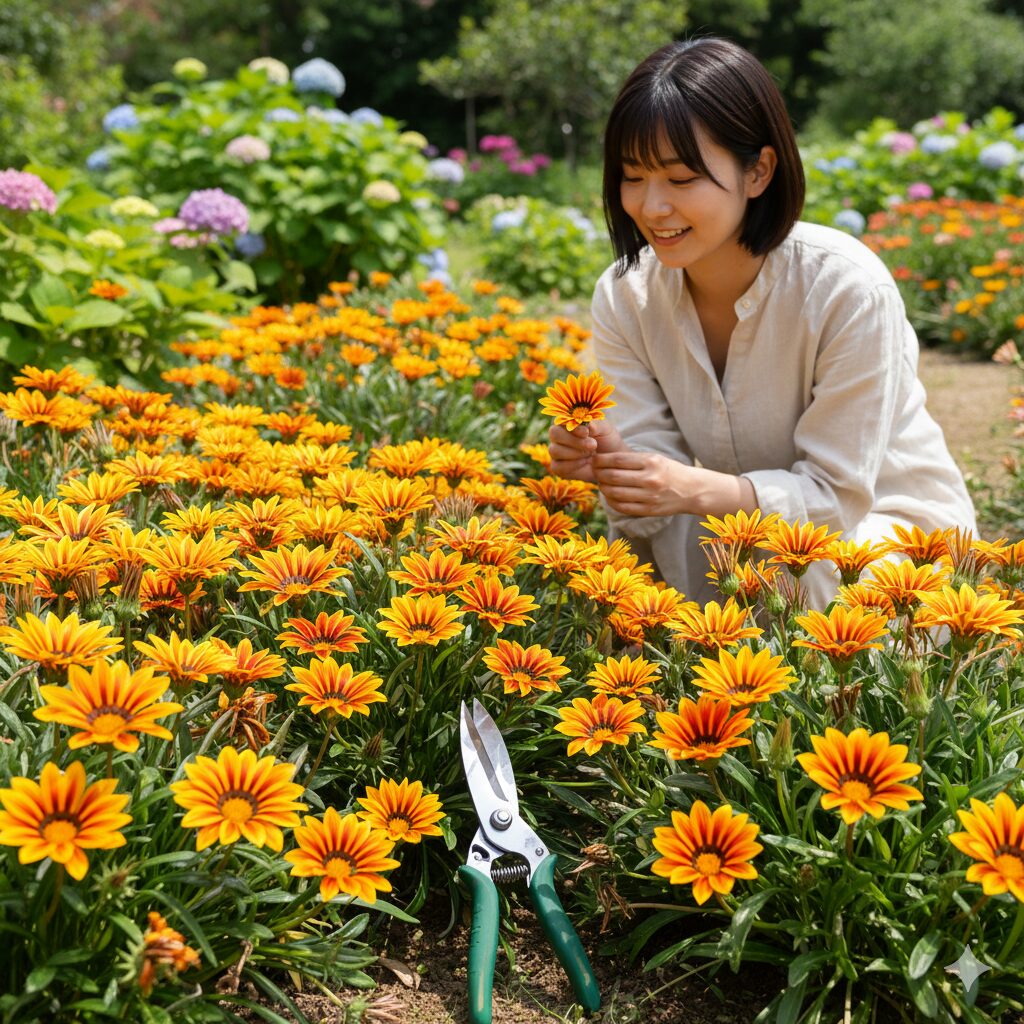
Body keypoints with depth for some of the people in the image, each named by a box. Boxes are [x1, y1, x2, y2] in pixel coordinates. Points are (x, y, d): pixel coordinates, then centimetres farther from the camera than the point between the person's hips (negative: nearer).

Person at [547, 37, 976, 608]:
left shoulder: (849, 289, -26)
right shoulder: (624, 296, -12)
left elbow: (836, 494, -22)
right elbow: (659, 490, -11)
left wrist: (699, 490, -39)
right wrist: (610, 467, -35)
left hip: (893, 524, -4)